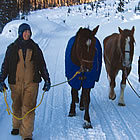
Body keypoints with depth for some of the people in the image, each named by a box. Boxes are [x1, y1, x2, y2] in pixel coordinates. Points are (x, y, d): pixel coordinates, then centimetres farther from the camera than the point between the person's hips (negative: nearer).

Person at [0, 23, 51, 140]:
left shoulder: (35, 48, 9)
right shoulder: (12, 48, 5)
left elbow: (42, 65, 15)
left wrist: (47, 80, 13)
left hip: (31, 83, -1)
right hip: (16, 82, 1)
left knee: (29, 108, -9)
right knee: (17, 106, 13)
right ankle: (17, 126, 37)